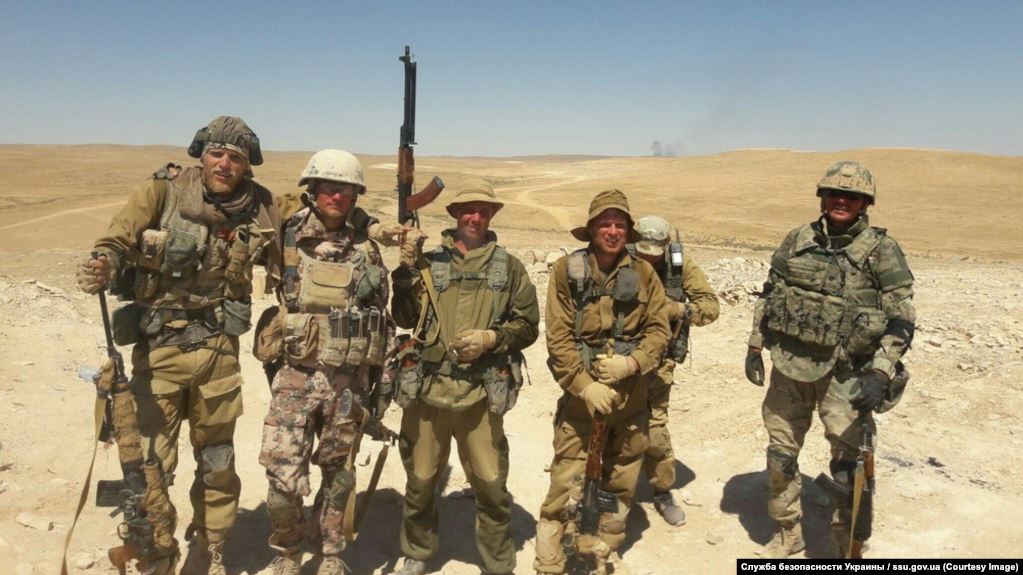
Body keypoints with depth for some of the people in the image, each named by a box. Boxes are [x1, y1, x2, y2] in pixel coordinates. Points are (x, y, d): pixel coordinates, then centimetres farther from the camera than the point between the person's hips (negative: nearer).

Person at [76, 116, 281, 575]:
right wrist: (101, 269, -36)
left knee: (218, 462, 14)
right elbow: (115, 241, -15)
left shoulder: (260, 209, -1)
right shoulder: (161, 195, -8)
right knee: (150, 461, 1)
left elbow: (284, 270, 9)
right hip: (159, 346, -2)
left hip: (218, 349, 2)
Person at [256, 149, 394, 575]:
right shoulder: (285, 239, -1)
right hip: (295, 377, -2)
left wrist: (379, 378, 8)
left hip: (348, 381, 2)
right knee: (284, 477, -3)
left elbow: (381, 316, 9)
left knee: (339, 475, 13)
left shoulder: (366, 249, 5)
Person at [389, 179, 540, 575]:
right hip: (427, 388, 1)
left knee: (491, 485, 4)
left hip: (481, 393, -1)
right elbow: (404, 319, 2)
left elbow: (528, 326, 5)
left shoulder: (509, 267, 5)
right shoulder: (428, 262, 5)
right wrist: (407, 272, -9)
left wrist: (491, 338, -11)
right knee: (420, 480, 15)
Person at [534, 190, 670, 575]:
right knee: (566, 486, -3)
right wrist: (585, 385, -17)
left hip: (632, 395, 4)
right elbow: (558, 337, -10)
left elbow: (659, 329, 1)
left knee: (620, 483, 17)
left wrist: (631, 362, -16)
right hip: (581, 393, -3)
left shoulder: (644, 273, 1)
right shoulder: (567, 270, -7)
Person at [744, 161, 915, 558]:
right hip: (788, 366, 4)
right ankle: (788, 533, 34)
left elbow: (901, 320, -9)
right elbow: (768, 296, 13)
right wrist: (755, 347, 9)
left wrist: (881, 374, -20)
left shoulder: (881, 251, -5)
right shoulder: (797, 241, 5)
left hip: (844, 375, -3)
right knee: (780, 457, 14)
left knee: (849, 468, 1)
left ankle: (849, 549, 19)